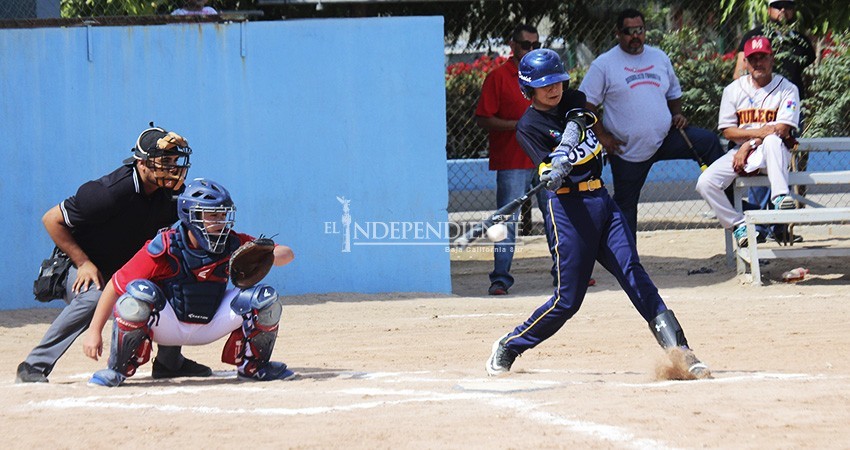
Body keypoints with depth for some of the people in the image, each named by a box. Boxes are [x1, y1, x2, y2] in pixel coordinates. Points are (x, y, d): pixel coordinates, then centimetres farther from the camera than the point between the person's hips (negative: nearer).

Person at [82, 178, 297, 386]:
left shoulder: (232, 244, -10)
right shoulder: (164, 248, -22)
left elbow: (287, 254, -7)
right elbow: (116, 285, -20)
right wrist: (94, 332, -22)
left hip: (210, 327, 4)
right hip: (167, 327, -4)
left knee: (266, 299, -13)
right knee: (139, 292, -35)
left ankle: (252, 366, 11)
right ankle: (118, 370, -14)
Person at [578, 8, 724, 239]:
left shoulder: (659, 58, 10)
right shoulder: (603, 64, -5)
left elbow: (674, 92, 23)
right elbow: (585, 103, -6)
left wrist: (677, 114, 4)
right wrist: (602, 136, -13)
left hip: (666, 139, 4)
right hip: (627, 149, -4)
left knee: (709, 142, -13)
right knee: (625, 204, 3)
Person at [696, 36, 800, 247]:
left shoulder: (787, 89, 0)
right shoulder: (733, 90, 8)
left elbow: (782, 129, -10)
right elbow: (727, 131, 1)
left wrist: (749, 145, -16)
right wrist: (758, 132, -16)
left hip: (774, 152, -3)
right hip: (741, 151, 3)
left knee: (772, 141, -40)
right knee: (706, 182, -19)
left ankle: (781, 197, -51)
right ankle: (739, 226, -10)